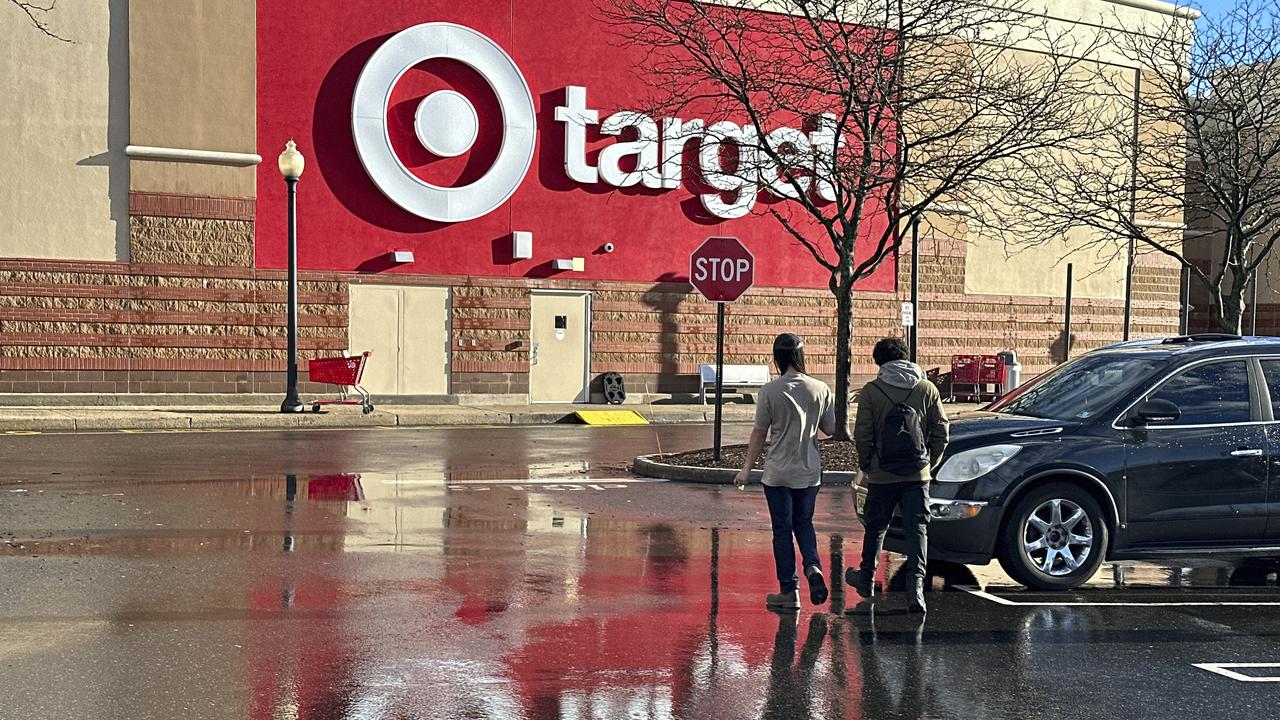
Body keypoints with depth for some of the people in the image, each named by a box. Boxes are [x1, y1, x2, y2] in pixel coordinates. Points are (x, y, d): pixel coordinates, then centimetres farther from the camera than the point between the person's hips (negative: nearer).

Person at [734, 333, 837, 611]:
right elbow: (831, 429, 3)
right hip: (809, 472, 3)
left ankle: (789, 591, 11)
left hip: (778, 473, -3)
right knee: (803, 523, 21)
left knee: (782, 530, 7)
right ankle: (813, 566, -3)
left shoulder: (770, 390, -12)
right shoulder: (820, 389, -4)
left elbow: (759, 434, -7)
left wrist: (747, 468, 3)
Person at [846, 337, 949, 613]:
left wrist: (866, 465, 8)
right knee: (917, 529, 3)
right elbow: (941, 431, 3)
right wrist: (930, 463, 14)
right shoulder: (927, 388, 1)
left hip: (882, 475, -1)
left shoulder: (871, 391, -6)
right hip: (918, 475, 1)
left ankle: (866, 579, 31)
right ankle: (916, 585, -10)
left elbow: (862, 435, -7)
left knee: (876, 527, 15)